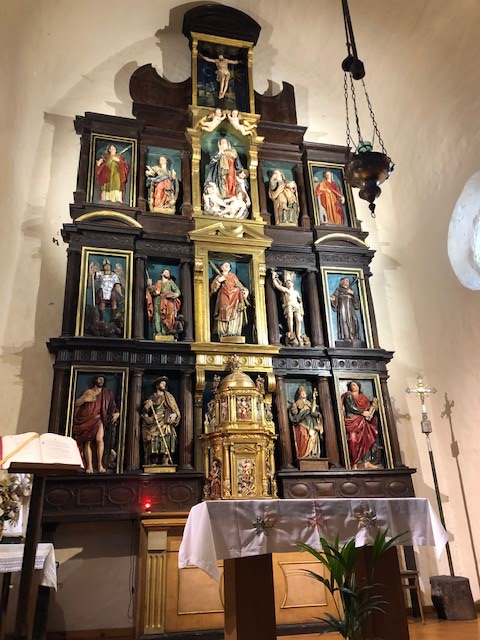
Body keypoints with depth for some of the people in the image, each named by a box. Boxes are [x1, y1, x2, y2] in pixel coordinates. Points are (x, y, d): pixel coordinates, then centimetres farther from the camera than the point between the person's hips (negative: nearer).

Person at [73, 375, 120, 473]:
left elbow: (113, 406, 14)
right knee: (87, 442, -7)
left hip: (99, 419, -1)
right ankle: (89, 466, -8)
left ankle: (100, 464, -17)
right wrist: (85, 400, -8)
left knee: (100, 439, -20)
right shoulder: (88, 392, 14)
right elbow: (76, 403, 11)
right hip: (87, 420, 1)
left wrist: (117, 413, -5)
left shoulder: (107, 393, 16)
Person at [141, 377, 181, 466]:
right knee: (154, 449, -9)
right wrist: (147, 406, -8)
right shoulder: (152, 398, 15)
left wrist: (174, 414, -10)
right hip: (154, 427, 0)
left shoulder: (169, 397, 16)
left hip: (166, 426, 0)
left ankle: (166, 464, -12)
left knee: (166, 449, -11)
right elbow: (144, 413, 11)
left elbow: (176, 411, 11)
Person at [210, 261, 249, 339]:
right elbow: (213, 288, 5)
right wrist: (219, 281, -9)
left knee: (234, 314, -15)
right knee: (224, 314, -15)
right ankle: (223, 333, -19)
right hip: (224, 298, -1)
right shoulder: (218, 277, 17)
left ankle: (233, 332, -22)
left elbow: (240, 285, 23)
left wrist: (245, 290, 5)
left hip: (234, 298, 1)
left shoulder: (233, 276, 25)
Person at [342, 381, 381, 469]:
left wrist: (373, 406, -1)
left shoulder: (363, 397, 23)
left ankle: (367, 462, -8)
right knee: (354, 440, -18)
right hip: (352, 420, -6)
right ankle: (354, 464, -19)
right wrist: (362, 412, -10)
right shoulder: (348, 395, 7)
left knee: (367, 439, -8)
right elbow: (350, 407, -6)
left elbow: (368, 408, 18)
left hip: (363, 422, 6)